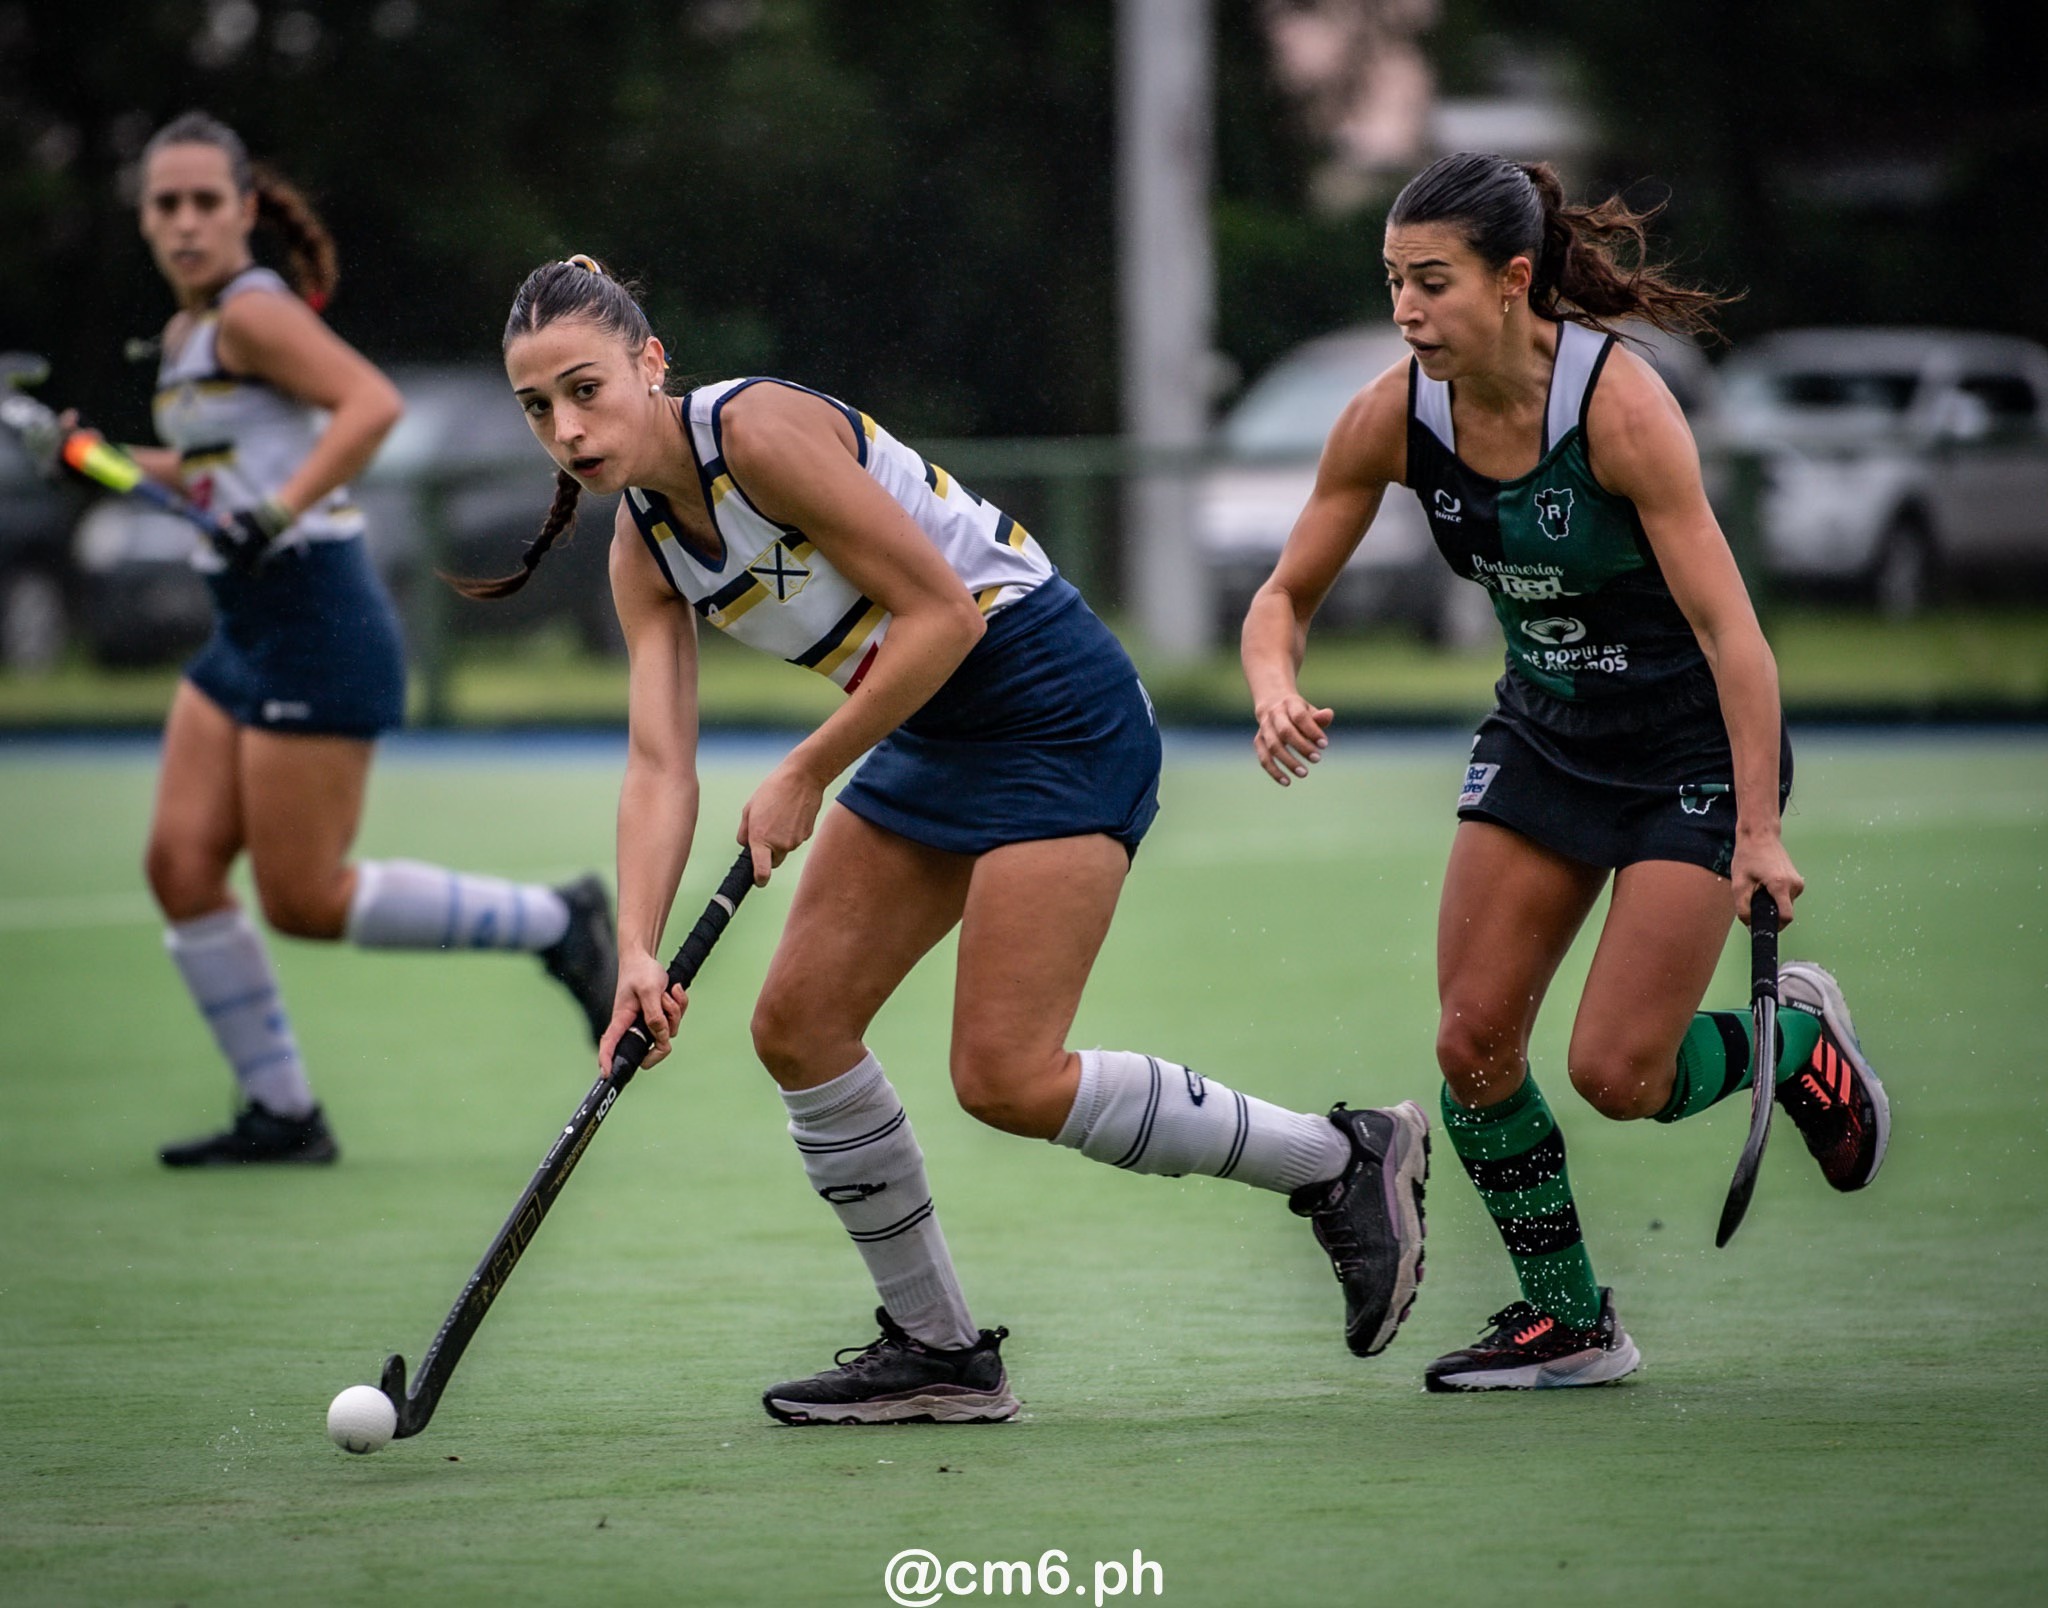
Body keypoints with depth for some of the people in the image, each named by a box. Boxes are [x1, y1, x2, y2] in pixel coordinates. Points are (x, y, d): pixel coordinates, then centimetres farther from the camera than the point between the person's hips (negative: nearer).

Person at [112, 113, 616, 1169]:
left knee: (305, 900, -7)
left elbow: (372, 402, -27)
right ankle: (281, 1114, 6)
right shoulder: (186, 332, 14)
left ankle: (553, 923, 9)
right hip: (243, 638, 9)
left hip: (318, 632, -9)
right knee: (181, 864, -1)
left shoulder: (251, 312, -13)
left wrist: (278, 510, -34)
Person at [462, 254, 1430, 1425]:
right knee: (799, 1023, 3)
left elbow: (943, 615, -21)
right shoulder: (645, 548, 4)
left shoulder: (759, 431, -21)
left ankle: (1345, 1162, 2)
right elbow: (661, 765, -3)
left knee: (1008, 1077, -13)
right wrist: (638, 948, -18)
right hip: (936, 737, 9)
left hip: (1057, 709, -9)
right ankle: (940, 1350, 15)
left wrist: (806, 779, -15)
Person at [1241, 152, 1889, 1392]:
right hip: (1545, 736, 5)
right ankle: (1567, 1322, 12)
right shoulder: (1395, 418, -11)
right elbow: (1288, 598, -2)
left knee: (1616, 1074, -12)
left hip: (1696, 745, -5)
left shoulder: (1617, 400, -27)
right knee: (1474, 1041, -6)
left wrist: (1758, 832, -33)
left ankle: (1799, 1034, 20)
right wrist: (1277, 691, -25)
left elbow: (1726, 624, -28)